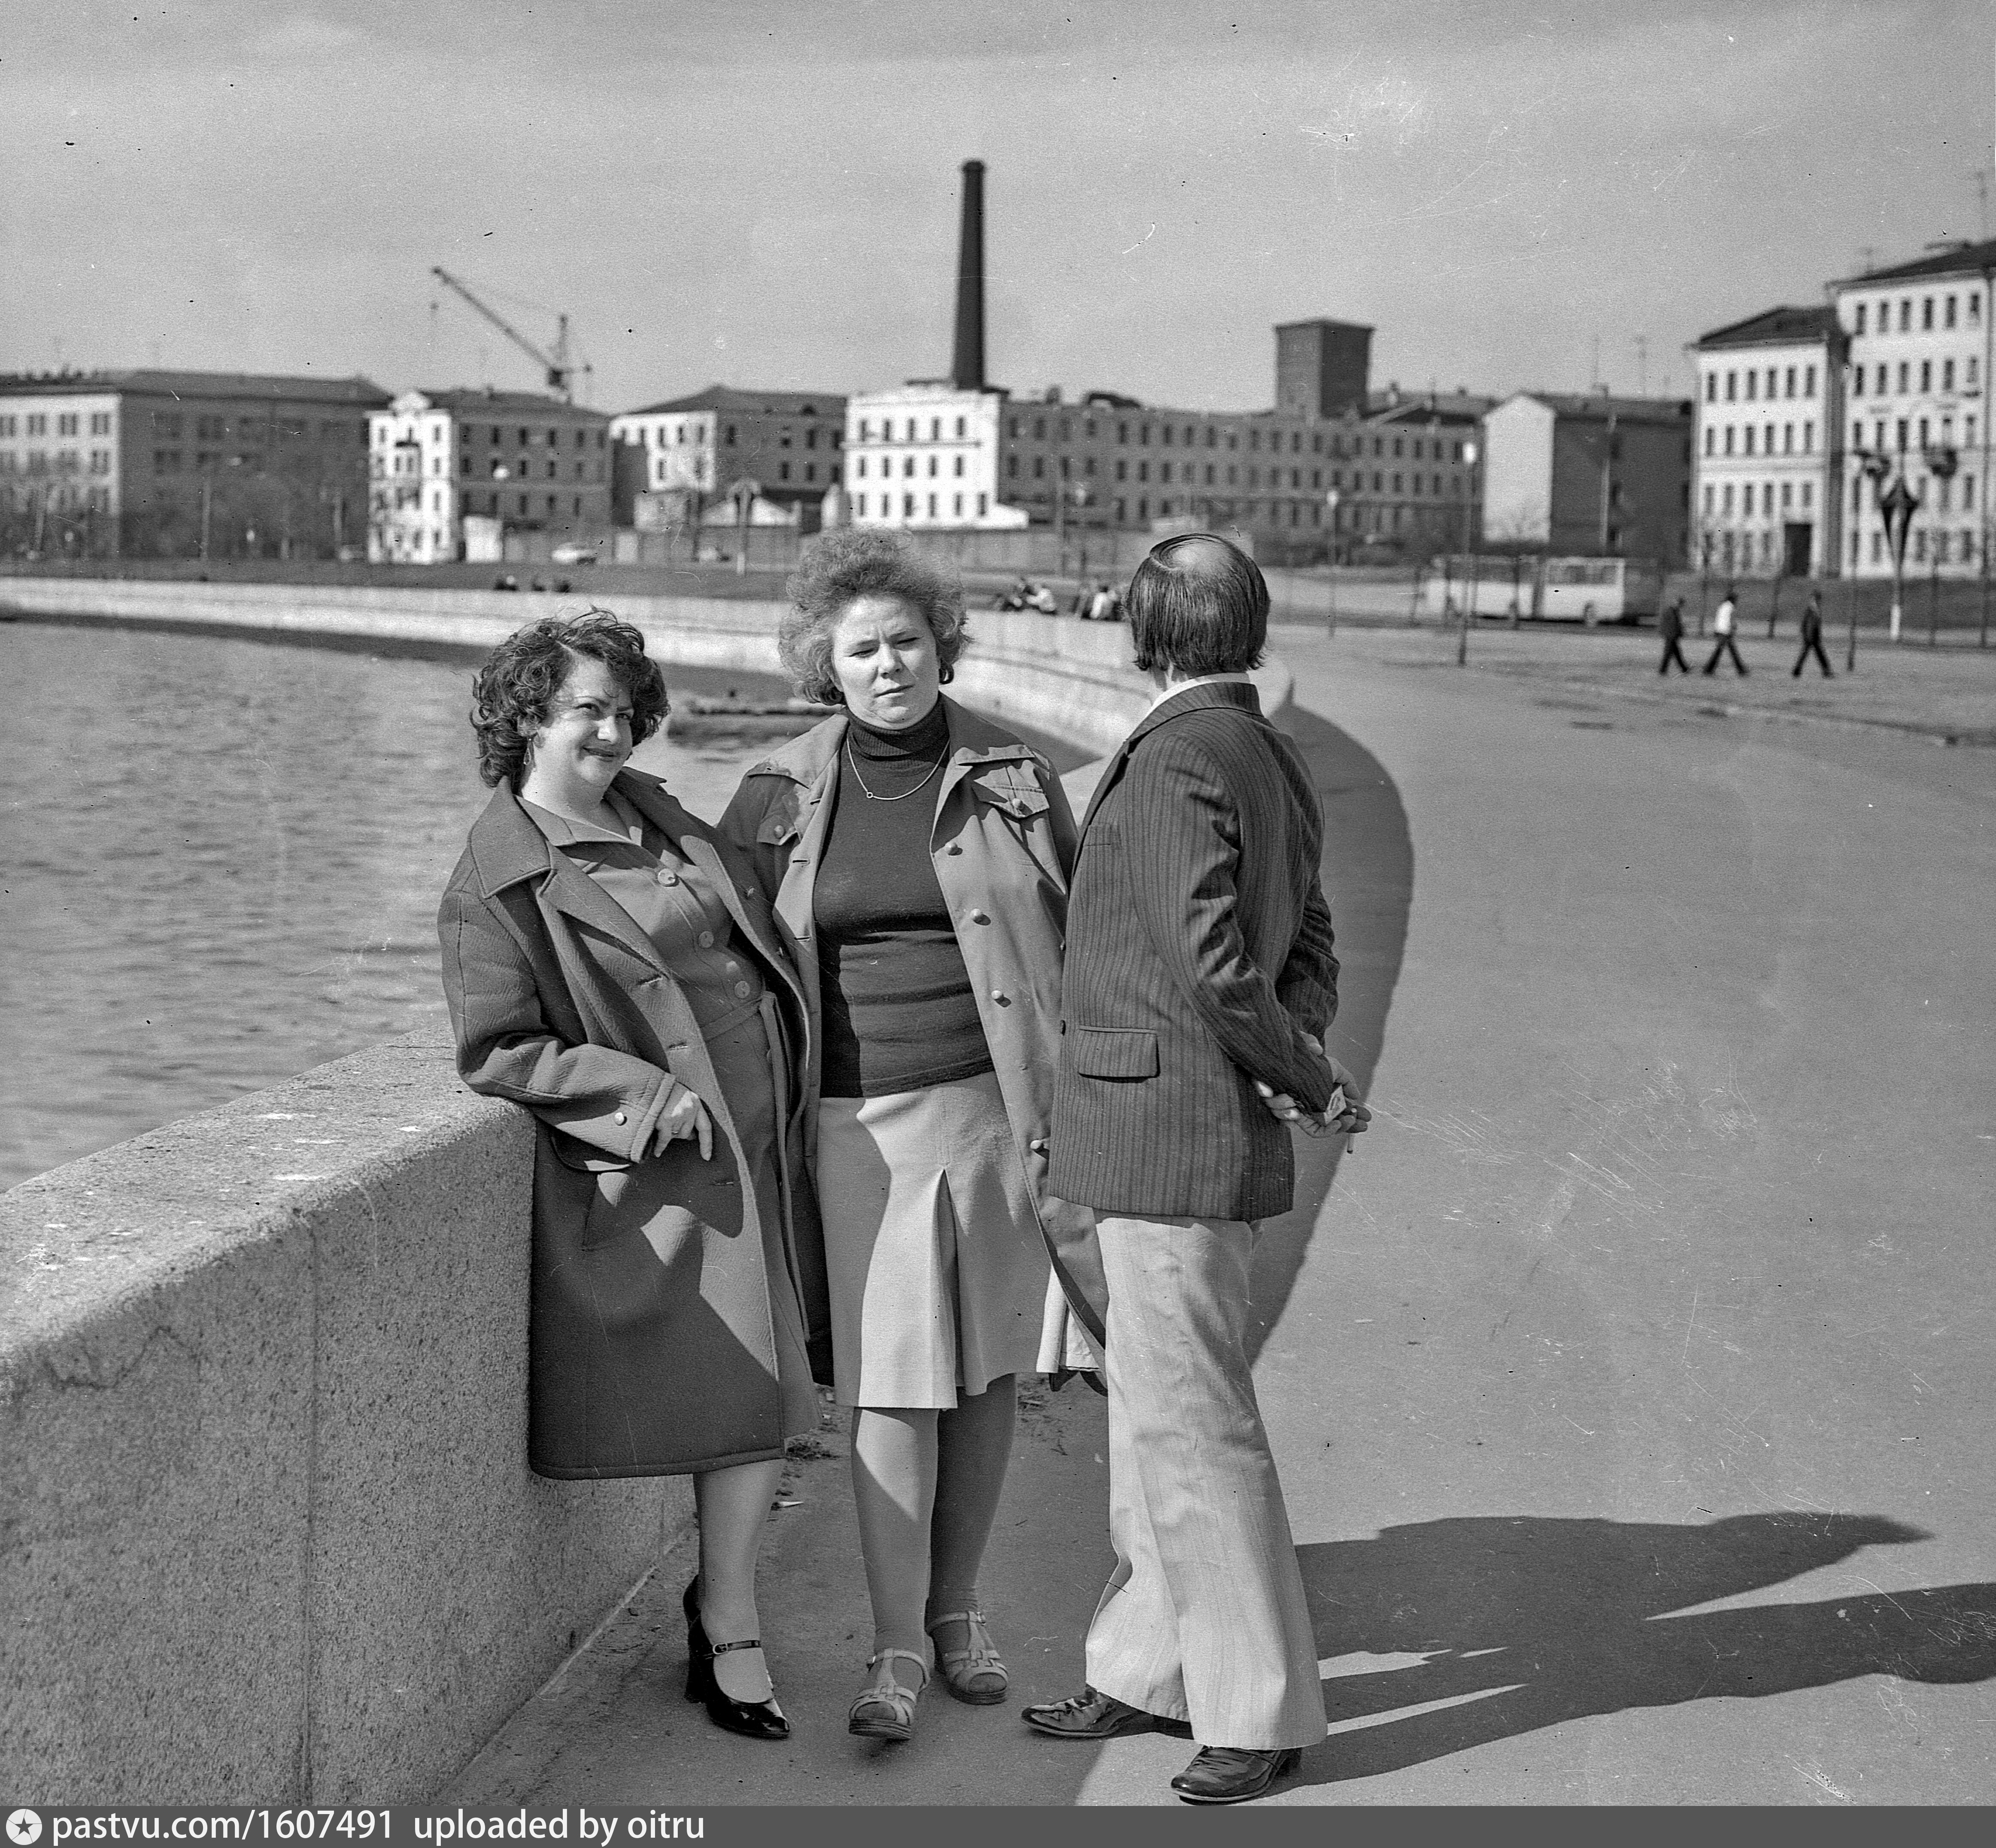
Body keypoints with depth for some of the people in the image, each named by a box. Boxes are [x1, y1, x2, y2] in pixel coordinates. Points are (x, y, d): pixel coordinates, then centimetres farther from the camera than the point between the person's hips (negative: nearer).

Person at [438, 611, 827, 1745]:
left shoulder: (656, 812, 12)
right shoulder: (498, 883, -10)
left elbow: (754, 924, 26)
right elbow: (498, 1054, -12)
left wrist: (802, 1071, 18)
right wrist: (645, 1092, -18)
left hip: (764, 1134, 7)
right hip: (664, 1168, -7)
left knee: (769, 1388, 8)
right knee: (749, 1386, -8)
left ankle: (722, 1604, 25)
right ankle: (730, 1625, 9)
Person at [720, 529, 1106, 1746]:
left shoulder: (1013, 776, 4)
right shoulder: (782, 797, 4)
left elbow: (1082, 940, 9)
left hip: (1003, 1107, 1)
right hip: (864, 1121, -1)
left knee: (991, 1371, 7)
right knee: (893, 1385, -3)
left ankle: (956, 1610, 25)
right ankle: (897, 1649, 7)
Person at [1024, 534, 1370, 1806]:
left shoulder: (1177, 760, -17)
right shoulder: (1274, 757, 12)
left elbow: (1215, 962, -22)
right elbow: (1311, 950, 14)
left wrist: (1310, 1079, -9)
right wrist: (1310, 1066, -2)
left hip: (1168, 1129, -10)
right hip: (1218, 1131, 10)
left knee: (1194, 1424, -2)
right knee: (1157, 1409, 18)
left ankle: (1262, 1712, 6)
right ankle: (1154, 1670, 29)